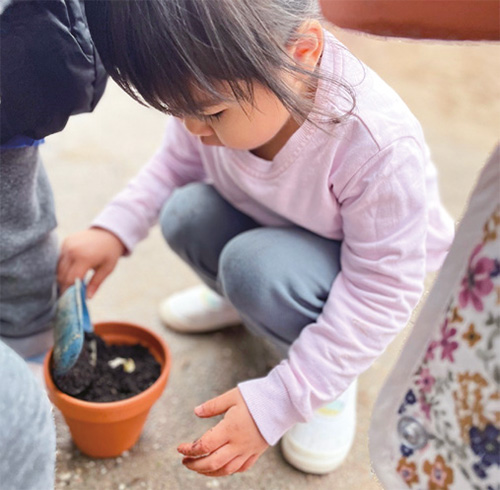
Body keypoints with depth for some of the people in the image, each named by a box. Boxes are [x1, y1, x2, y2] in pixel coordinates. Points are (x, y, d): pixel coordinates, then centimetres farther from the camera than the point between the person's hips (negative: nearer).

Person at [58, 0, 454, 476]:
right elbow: (177, 163, -1)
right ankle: (243, 296, 11)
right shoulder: (215, 89, -22)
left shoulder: (382, 146, -37)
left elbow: (383, 292, -28)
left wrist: (275, 402, -31)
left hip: (360, 272, -4)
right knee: (185, 215, -23)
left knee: (257, 266, -34)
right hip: (264, 228, 5)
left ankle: (331, 374, -2)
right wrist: (113, 228, -19)